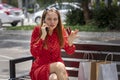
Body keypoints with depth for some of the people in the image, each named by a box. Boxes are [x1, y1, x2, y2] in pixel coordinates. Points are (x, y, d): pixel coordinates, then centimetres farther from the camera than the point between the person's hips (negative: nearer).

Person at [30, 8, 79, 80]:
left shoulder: (61, 30, -2)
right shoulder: (37, 30, -8)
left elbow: (69, 52, -1)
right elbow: (34, 53, -14)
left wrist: (70, 42, -23)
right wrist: (43, 36, -23)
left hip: (57, 67, 1)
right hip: (40, 68, -1)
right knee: (59, 66, -30)